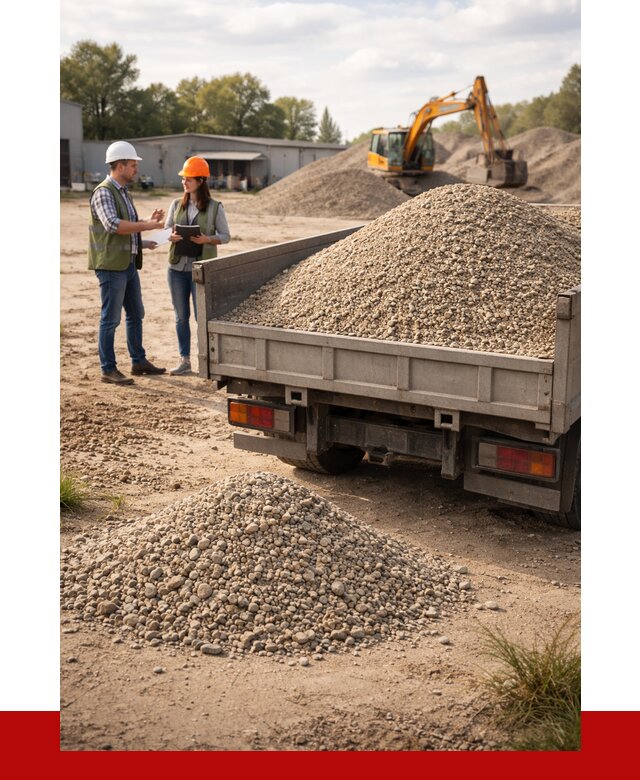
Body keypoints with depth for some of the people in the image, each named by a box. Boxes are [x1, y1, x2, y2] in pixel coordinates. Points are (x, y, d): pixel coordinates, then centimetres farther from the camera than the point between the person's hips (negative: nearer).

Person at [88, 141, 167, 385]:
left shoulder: (122, 192, 16)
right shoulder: (103, 192, -14)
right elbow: (112, 225, -27)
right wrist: (146, 225, -23)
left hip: (128, 263, 10)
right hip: (111, 265, -9)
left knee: (136, 314, 16)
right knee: (111, 318, -3)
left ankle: (139, 361, 28)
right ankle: (108, 370, 4)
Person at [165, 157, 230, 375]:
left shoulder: (215, 207, -4)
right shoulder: (177, 204, 7)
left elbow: (225, 235, 0)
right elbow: (166, 229, 11)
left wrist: (207, 239, -19)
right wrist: (171, 236, -12)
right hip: (177, 267, 4)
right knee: (181, 316, 9)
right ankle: (184, 360, 18)